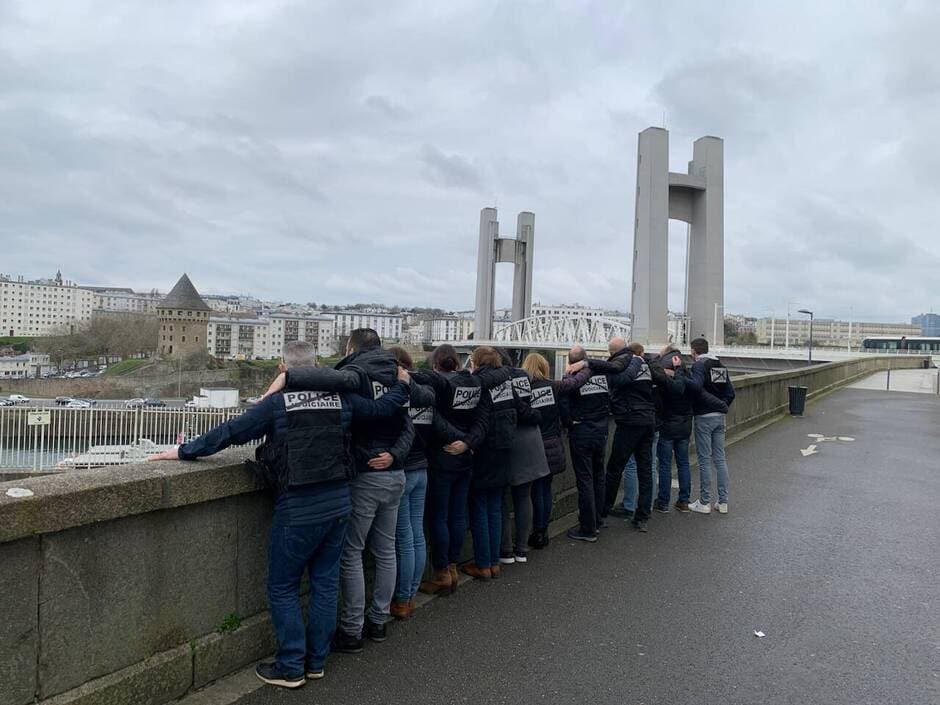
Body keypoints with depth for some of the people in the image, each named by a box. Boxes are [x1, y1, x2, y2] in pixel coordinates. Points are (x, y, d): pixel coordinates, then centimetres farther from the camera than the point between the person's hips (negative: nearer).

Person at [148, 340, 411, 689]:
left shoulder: (277, 403, -11)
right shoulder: (340, 398, 1)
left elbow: (230, 431, -8)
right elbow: (383, 407, 9)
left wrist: (183, 451, 3)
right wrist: (402, 383, 28)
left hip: (298, 508, -5)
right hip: (339, 502, 5)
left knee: (283, 587, 10)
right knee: (326, 582, 15)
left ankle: (291, 668, 16)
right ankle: (316, 661, 27)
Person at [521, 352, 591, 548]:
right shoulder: (553, 386, -4)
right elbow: (577, 381, 6)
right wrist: (586, 368, 23)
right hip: (553, 446, 2)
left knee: (537, 491, 7)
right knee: (546, 488, 14)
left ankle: (538, 534, 11)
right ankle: (544, 531, 21)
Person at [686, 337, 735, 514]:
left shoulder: (699, 365, -10)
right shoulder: (721, 366, 14)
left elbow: (696, 385, -28)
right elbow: (730, 392, 11)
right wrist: (723, 408, 16)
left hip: (704, 417, -7)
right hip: (720, 416, 7)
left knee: (704, 460, -1)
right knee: (720, 459, 10)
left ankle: (704, 502, 5)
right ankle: (723, 501, 14)